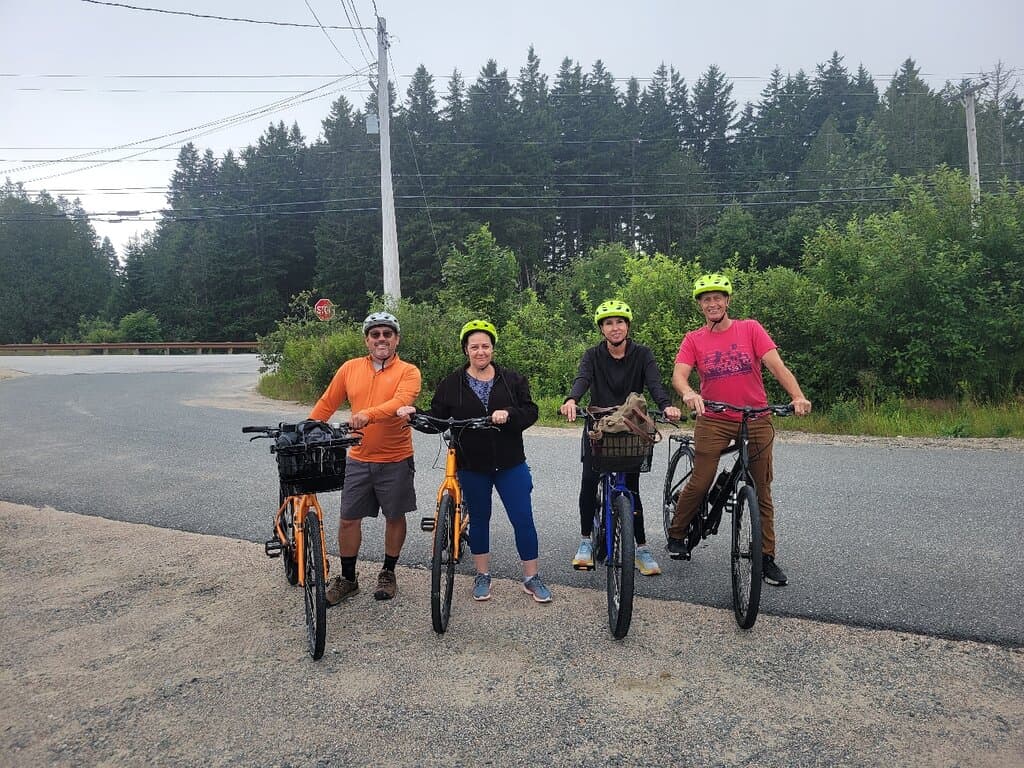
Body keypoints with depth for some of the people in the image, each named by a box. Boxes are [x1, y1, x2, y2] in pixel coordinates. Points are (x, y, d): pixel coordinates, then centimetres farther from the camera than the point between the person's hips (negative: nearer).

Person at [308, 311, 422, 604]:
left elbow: (401, 401, -26)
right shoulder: (350, 368, 3)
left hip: (396, 460, -2)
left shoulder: (408, 372, -7)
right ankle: (347, 579, 26)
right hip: (358, 459, 3)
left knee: (394, 517, 12)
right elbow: (326, 404, 9)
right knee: (348, 519, 8)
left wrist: (368, 414, -41)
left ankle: (388, 573, 33)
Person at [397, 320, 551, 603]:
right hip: (472, 466, 0)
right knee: (479, 519, 14)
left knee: (523, 519, 2)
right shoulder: (452, 383, 0)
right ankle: (482, 576, 30)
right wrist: (415, 414, -20)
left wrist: (508, 414, -25)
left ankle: (531, 578, 18)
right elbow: (437, 419, -1)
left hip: (510, 464, 0)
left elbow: (530, 411, -5)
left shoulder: (512, 380, 1)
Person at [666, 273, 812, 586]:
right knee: (699, 484, -5)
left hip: (756, 419, 1)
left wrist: (797, 396, -26)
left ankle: (766, 557, 17)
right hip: (713, 421, -1)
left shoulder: (750, 329, 0)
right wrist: (689, 393, -35)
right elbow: (679, 375, -12)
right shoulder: (693, 340, 1)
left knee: (762, 491, 6)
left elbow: (776, 365, -9)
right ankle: (676, 535, 19)